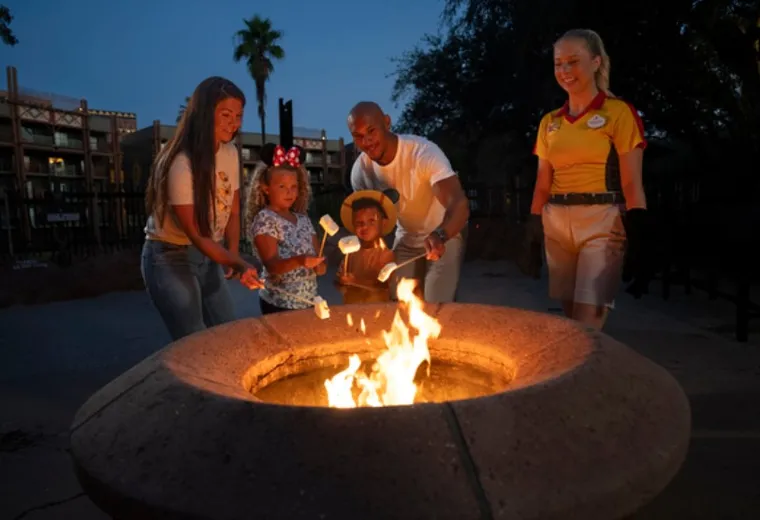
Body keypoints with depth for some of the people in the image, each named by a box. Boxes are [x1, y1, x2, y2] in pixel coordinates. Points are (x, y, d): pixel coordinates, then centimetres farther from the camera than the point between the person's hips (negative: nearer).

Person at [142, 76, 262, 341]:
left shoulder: (230, 153, -3)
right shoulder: (182, 164, -24)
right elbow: (195, 234, -24)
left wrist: (234, 257, -8)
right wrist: (237, 263, -35)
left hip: (207, 255, 7)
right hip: (171, 258, -6)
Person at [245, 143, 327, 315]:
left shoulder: (303, 219, 9)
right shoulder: (265, 218, -9)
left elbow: (319, 262, 11)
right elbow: (272, 266, -19)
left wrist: (320, 264, -11)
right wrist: (299, 261, -36)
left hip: (308, 301, 6)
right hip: (280, 304, -6)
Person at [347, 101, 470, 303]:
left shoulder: (424, 151, -30)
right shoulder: (360, 169, -13)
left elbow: (460, 204, -41)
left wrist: (439, 236, -62)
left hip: (446, 235, -5)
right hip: (406, 239, 5)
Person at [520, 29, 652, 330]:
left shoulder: (619, 113, -1)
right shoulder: (550, 122, 13)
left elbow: (632, 185, -5)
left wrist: (639, 245, -12)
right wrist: (532, 237, 10)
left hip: (601, 223, -5)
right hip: (556, 225, 5)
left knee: (586, 328, -11)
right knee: (571, 323, 10)